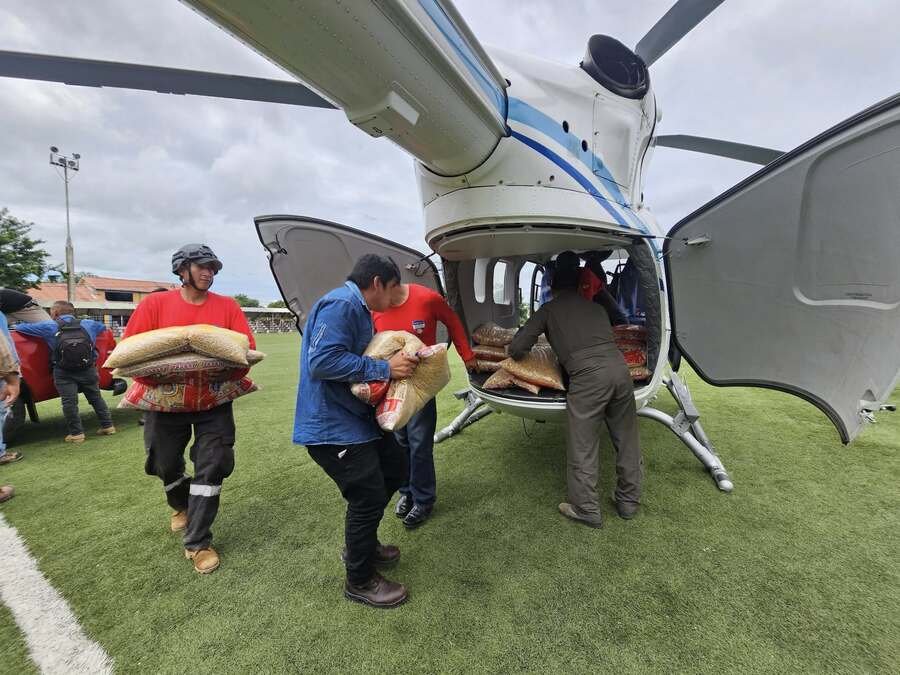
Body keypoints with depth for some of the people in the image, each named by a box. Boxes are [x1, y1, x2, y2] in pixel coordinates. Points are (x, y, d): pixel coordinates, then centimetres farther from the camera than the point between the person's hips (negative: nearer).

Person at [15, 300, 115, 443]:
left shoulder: (50, 327, -1)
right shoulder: (87, 324, 7)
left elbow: (22, 328, 5)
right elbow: (102, 326, 26)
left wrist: (15, 326, 28)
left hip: (64, 374, -3)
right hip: (88, 371, 3)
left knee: (69, 402, 1)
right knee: (96, 398, 14)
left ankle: (76, 433, 2)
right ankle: (107, 426, 18)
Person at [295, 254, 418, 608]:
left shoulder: (358, 309, 14)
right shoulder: (340, 304, -19)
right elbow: (323, 361, -30)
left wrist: (395, 360, 5)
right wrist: (385, 369, -26)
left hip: (357, 416, 11)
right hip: (331, 425, -11)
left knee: (396, 469, 18)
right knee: (369, 496, -4)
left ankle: (361, 543, 38)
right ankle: (360, 581, 22)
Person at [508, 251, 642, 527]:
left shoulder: (548, 310, 12)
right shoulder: (595, 306, 26)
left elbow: (516, 348, 9)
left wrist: (523, 352, 33)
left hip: (588, 377, -6)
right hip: (619, 367, 6)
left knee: (583, 447, 6)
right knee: (626, 441, 17)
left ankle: (587, 510, 16)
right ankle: (628, 502, 31)